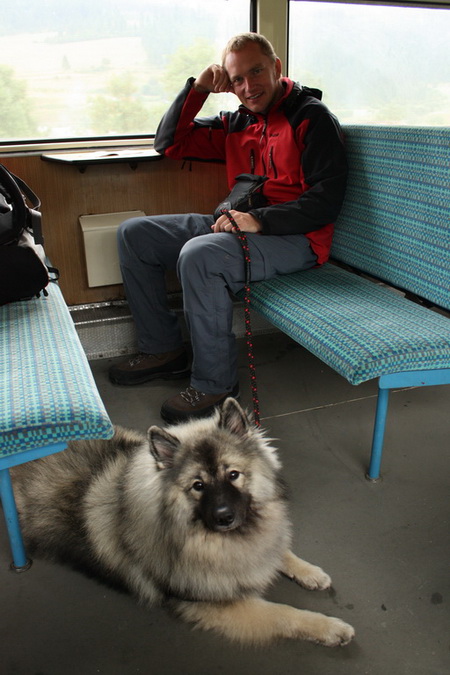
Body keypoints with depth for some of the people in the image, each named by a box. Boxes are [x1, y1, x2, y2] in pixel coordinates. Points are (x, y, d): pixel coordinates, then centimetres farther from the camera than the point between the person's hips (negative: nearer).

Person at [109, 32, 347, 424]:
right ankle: (164, 349, 5)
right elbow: (169, 143, 19)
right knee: (134, 234, 3)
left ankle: (216, 385, -21)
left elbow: (326, 200, -14)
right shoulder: (237, 123, 18)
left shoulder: (312, 118, -3)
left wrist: (260, 220, -25)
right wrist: (198, 89, 8)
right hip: (237, 225, 8)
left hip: (294, 237, -8)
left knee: (199, 255, -36)